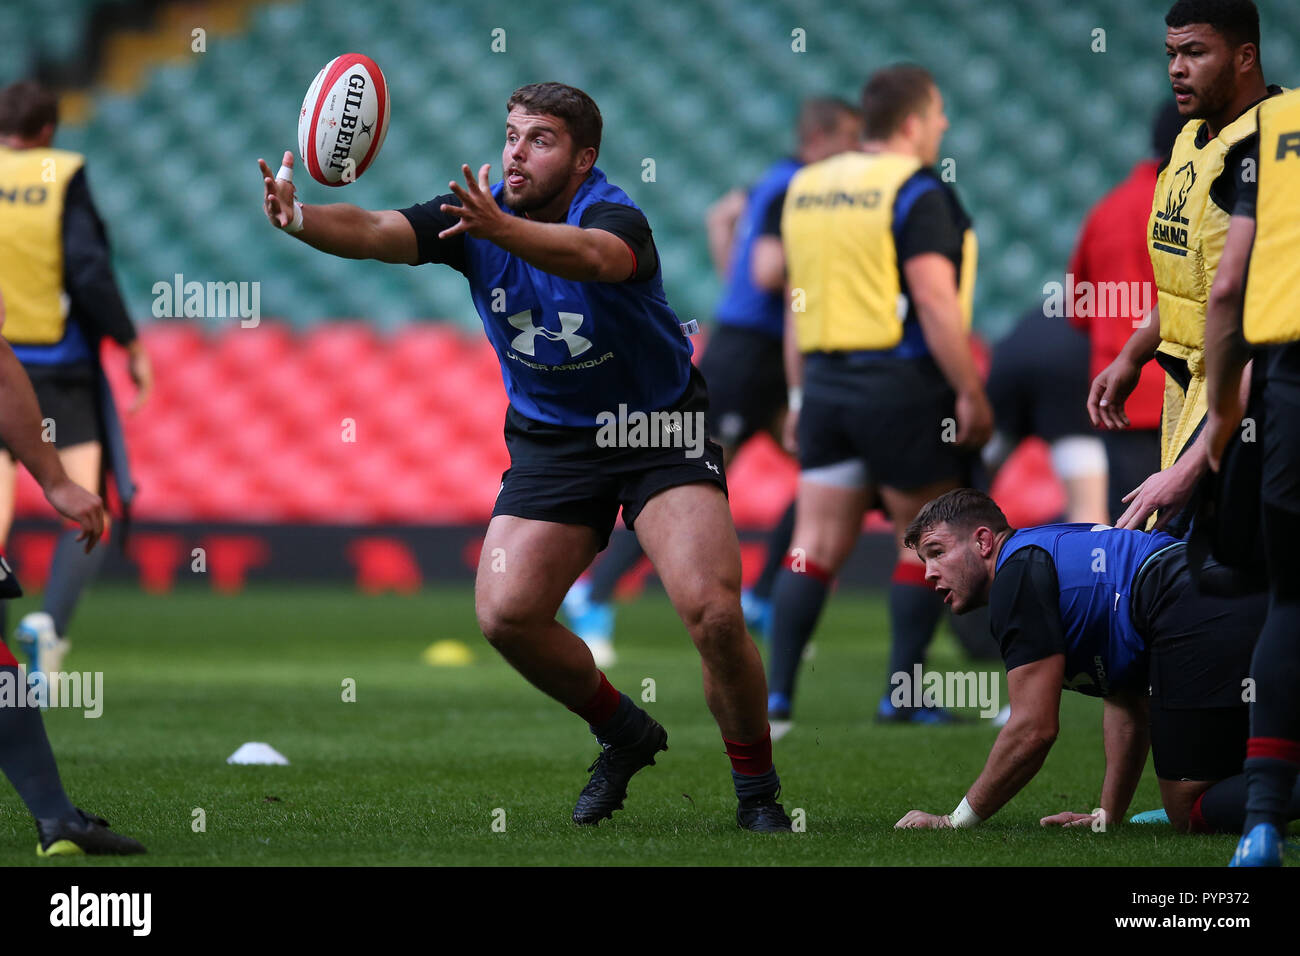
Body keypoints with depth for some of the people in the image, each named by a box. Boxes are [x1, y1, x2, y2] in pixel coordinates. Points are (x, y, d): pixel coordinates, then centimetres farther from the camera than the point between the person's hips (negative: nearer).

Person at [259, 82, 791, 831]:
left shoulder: (617, 216, -24)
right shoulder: (475, 213, -8)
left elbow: (594, 257, -49)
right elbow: (374, 233, -22)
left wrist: (500, 230, -66)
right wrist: (297, 217, -42)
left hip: (657, 428, -5)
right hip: (551, 439, 5)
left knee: (712, 611, -20)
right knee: (506, 614, -10)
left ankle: (758, 789, 0)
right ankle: (625, 734, 17)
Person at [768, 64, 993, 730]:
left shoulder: (807, 186, 12)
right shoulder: (916, 190, -11)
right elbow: (934, 300, -18)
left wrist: (801, 397, 20)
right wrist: (971, 393, -14)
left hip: (824, 381, 7)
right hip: (901, 384, -7)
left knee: (816, 542, 6)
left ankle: (776, 693, -2)